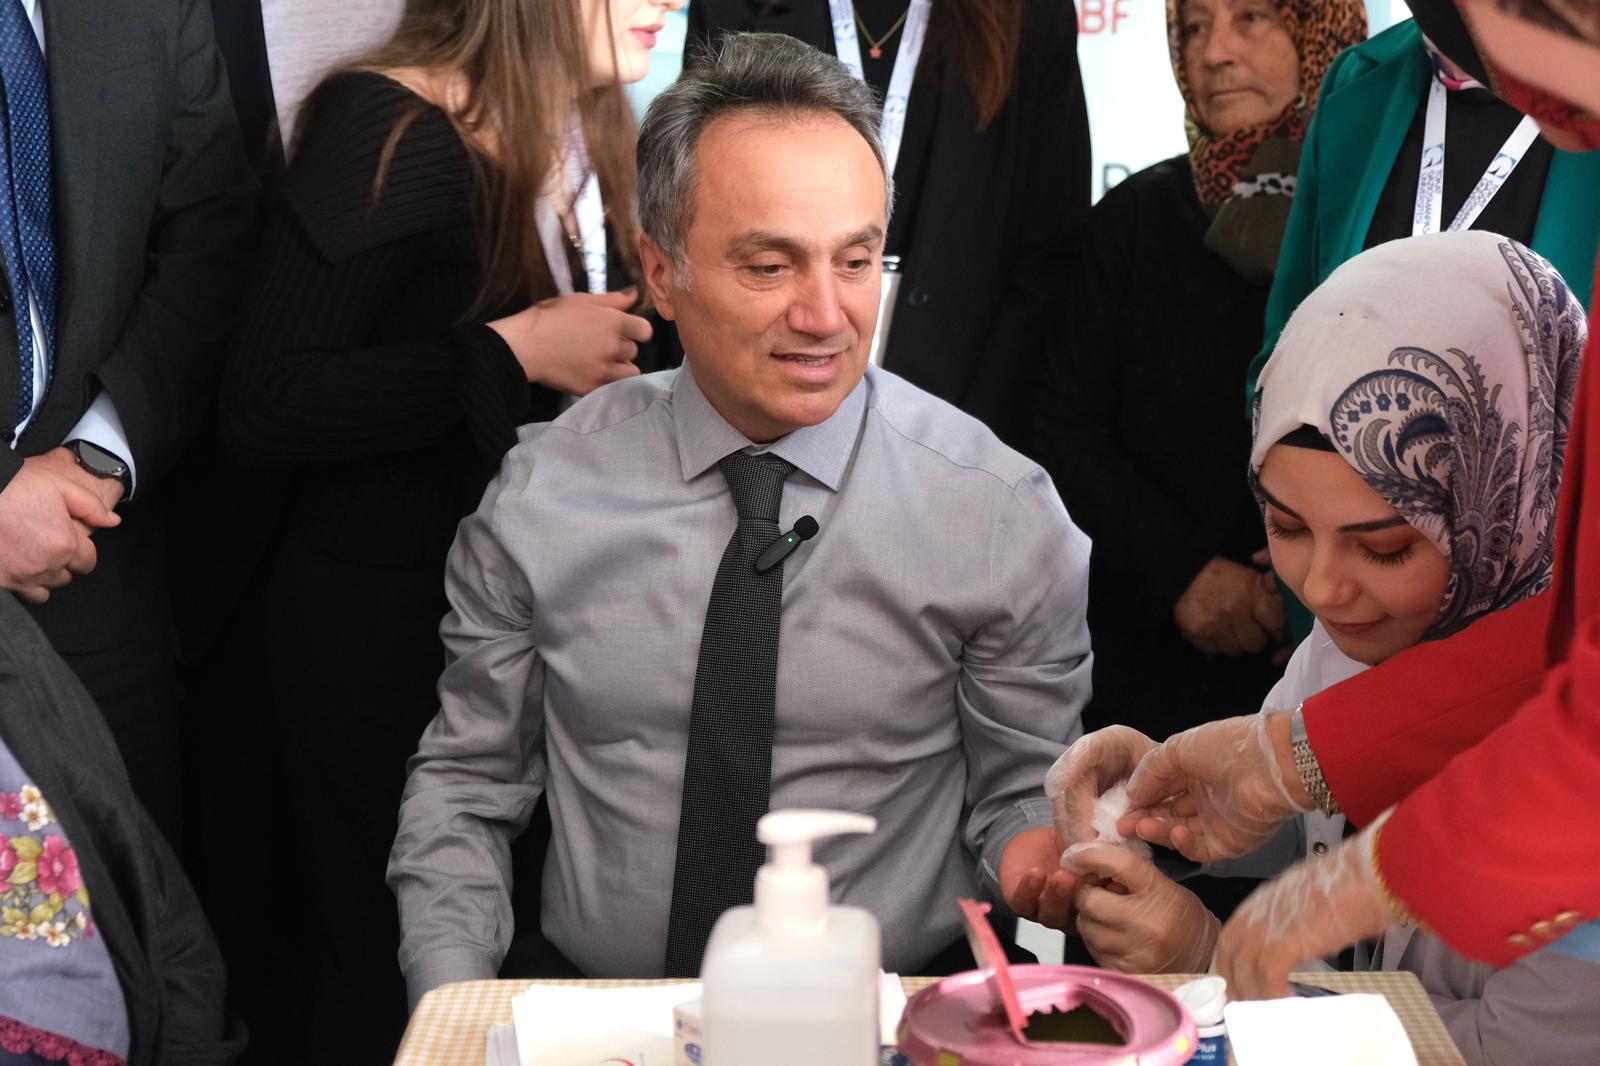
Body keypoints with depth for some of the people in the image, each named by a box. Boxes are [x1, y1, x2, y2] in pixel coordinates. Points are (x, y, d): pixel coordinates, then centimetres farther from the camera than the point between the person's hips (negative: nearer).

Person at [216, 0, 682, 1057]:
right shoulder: (388, 128, -16)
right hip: (386, 624, -7)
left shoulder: (590, 134, 9)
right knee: (392, 973, 5)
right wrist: (514, 353, -20)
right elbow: (263, 409, -21)